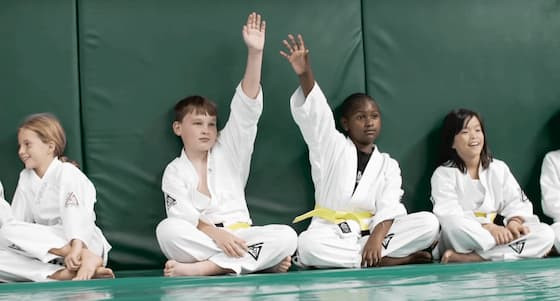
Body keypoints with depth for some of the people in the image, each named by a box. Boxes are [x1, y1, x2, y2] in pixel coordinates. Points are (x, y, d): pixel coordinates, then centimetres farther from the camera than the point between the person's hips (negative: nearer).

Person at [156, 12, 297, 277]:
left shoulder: (228, 150, 13)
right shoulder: (174, 171, 10)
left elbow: (246, 109, 1)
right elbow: (182, 215, -8)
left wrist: (255, 53, -10)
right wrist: (216, 234, -28)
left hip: (238, 235, 2)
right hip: (198, 240, -2)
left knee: (286, 237, -26)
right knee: (167, 230, -34)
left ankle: (201, 268, -35)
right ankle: (261, 257, -30)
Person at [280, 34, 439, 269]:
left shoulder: (388, 165, 12)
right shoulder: (332, 147, 8)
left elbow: (388, 208, -4)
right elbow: (316, 115, -11)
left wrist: (377, 238, -25)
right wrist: (304, 74, -28)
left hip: (374, 232, 1)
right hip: (332, 234, -1)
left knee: (429, 223, -20)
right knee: (307, 244, -37)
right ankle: (388, 260, -30)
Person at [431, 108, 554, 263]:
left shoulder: (499, 168, 15)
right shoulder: (443, 174, 1)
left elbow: (517, 202, 8)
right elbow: (449, 216, -14)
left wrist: (514, 221, -16)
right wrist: (487, 227, -27)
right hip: (463, 241, -5)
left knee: (546, 233, -19)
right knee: (455, 226, -38)